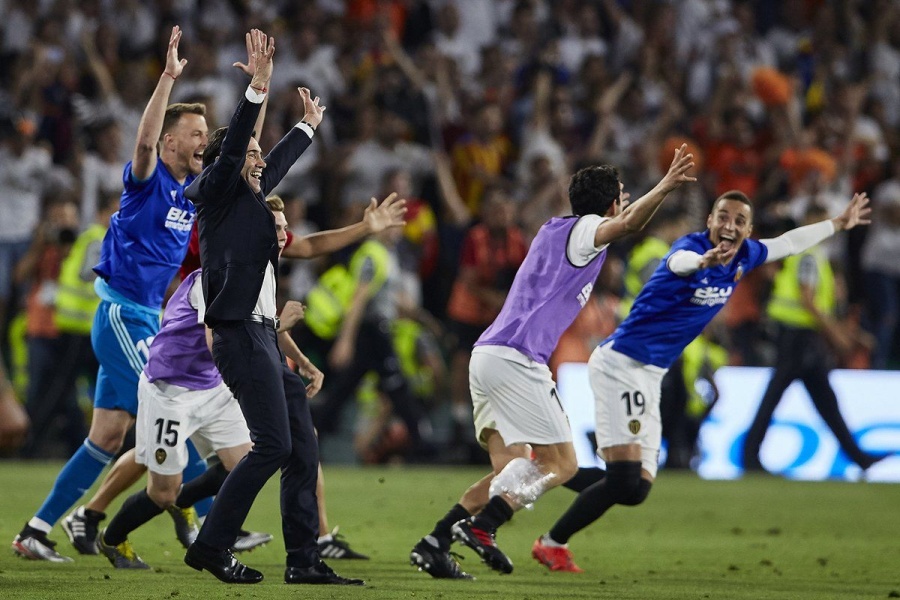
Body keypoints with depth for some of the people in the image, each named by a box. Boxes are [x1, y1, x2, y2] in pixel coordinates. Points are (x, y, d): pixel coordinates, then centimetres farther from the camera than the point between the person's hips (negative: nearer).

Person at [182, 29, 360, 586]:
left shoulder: (248, 198, 20)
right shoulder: (217, 192, -2)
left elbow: (277, 163, 38)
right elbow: (232, 147, -18)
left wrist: (309, 125, 51)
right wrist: (258, 86, -25)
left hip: (266, 338, 10)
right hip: (241, 334, -10)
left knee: (303, 449, 4)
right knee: (273, 444, -15)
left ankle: (305, 560, 5)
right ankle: (211, 546, -9)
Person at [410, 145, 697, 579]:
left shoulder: (554, 229, 24)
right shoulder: (583, 230, -2)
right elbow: (629, 224, -23)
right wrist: (665, 187, -32)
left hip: (486, 353, 9)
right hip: (516, 359, -9)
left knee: (513, 470, 10)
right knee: (561, 465, -7)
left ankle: (434, 544, 0)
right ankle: (481, 526, -22)